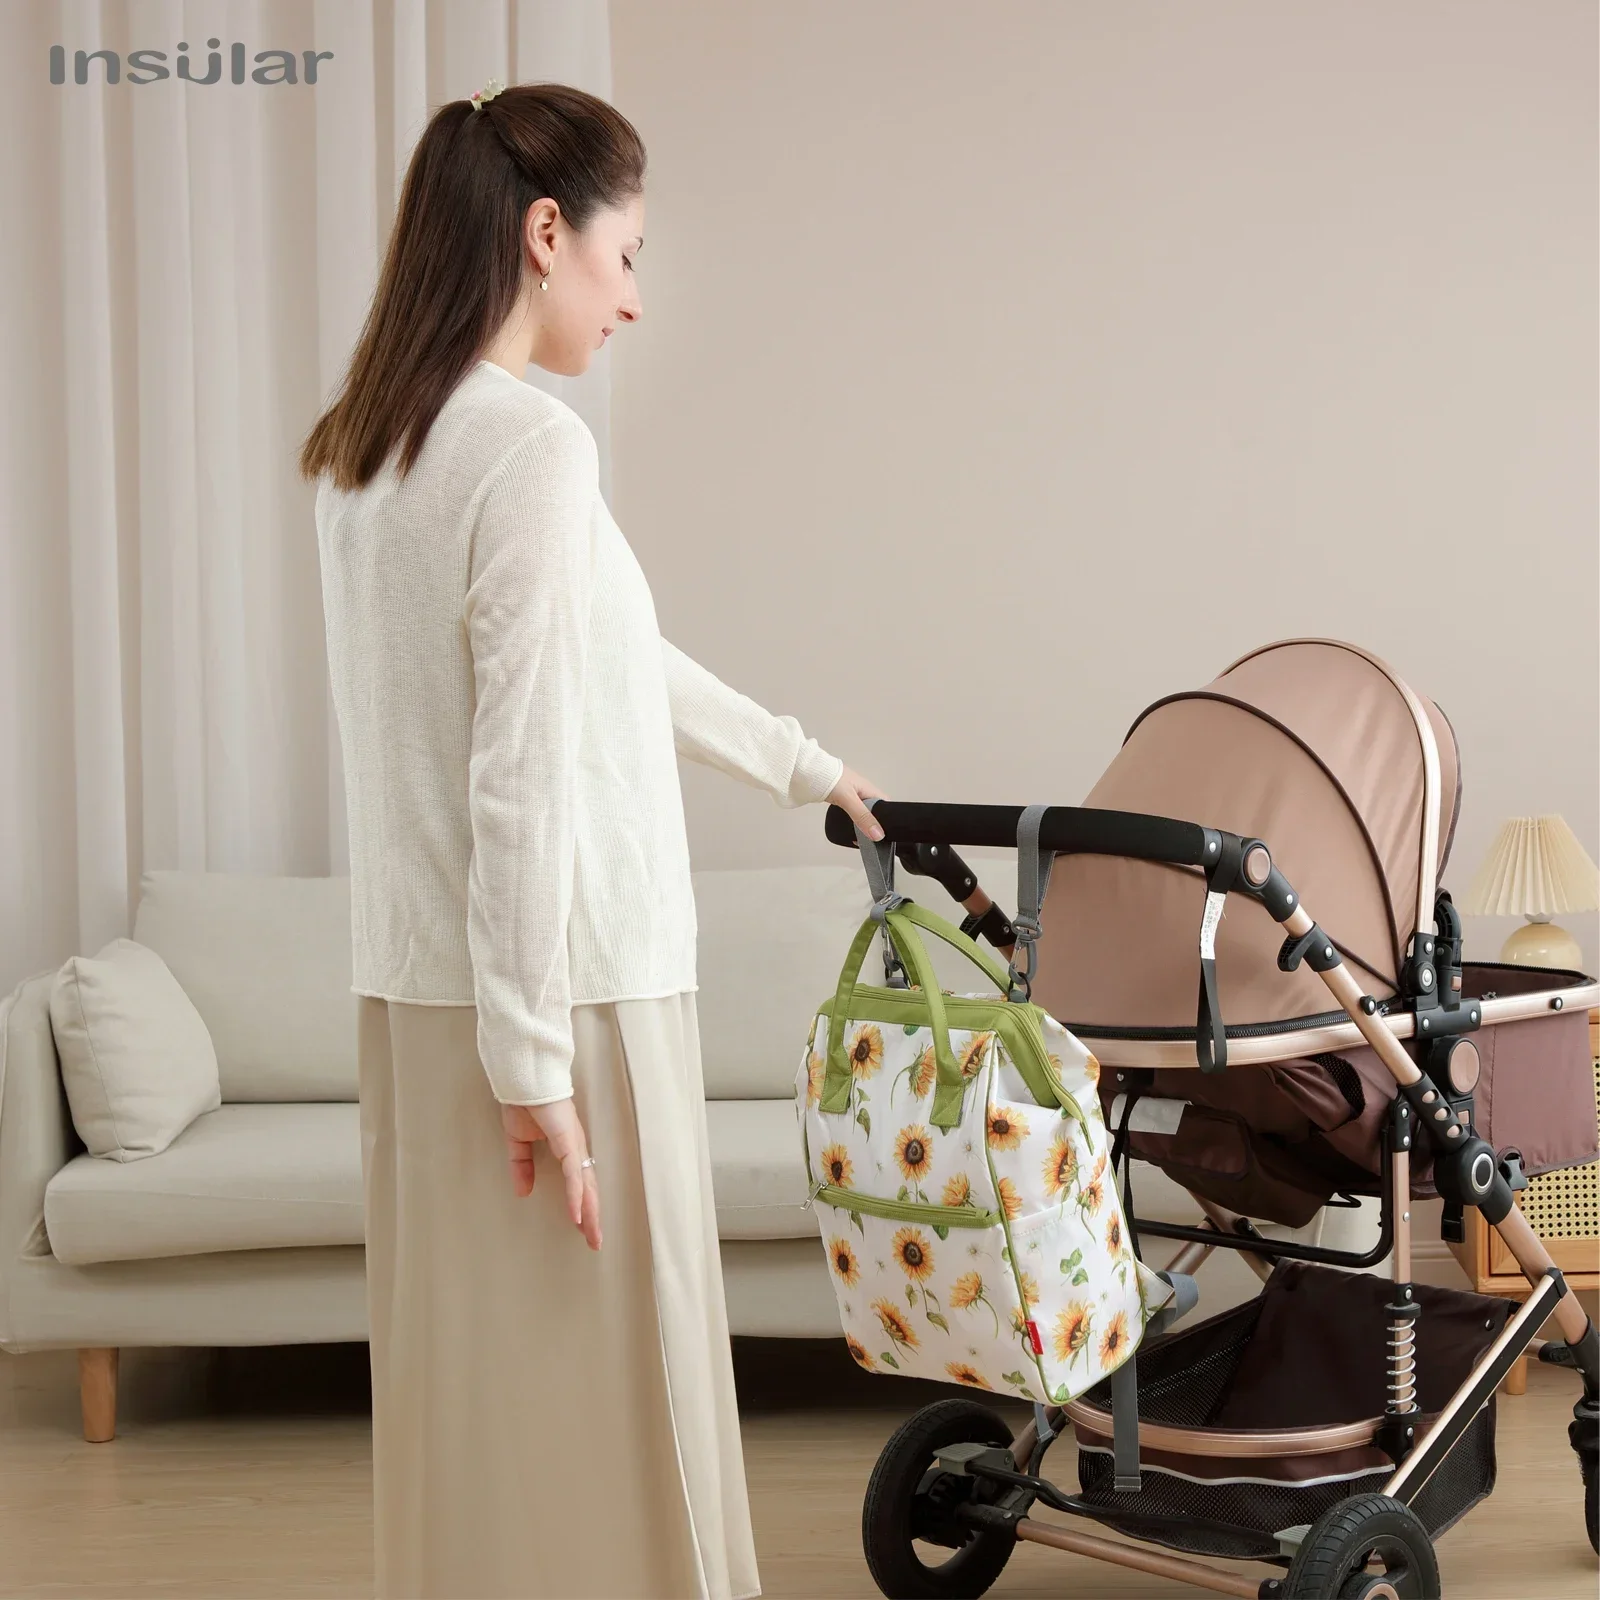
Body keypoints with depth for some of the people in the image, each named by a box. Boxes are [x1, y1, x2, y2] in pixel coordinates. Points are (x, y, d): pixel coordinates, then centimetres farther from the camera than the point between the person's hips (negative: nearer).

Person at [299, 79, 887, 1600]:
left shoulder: (364, 444, 12)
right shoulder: (531, 444, -16)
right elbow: (523, 773, -20)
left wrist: (805, 763, 31)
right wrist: (535, 1060, -18)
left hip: (413, 989, 9)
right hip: (563, 989, -9)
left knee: (466, 1381, 16)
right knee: (595, 1384, 2)